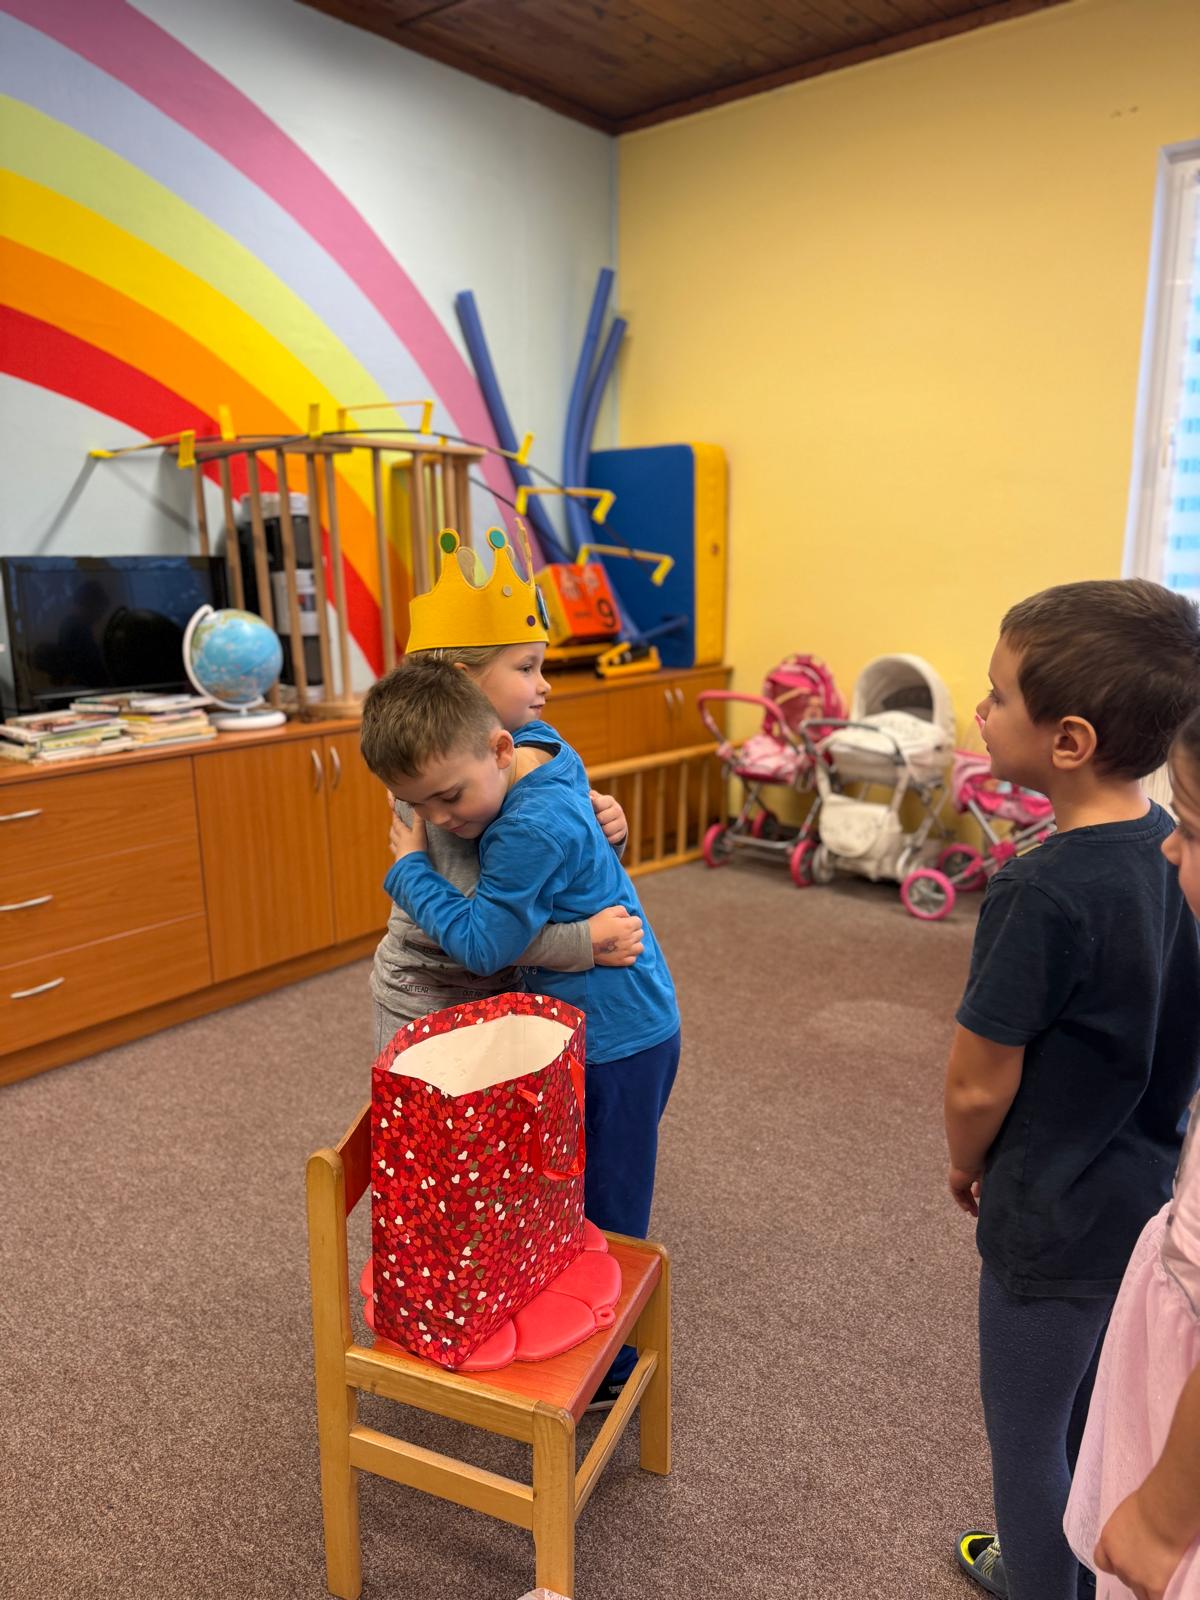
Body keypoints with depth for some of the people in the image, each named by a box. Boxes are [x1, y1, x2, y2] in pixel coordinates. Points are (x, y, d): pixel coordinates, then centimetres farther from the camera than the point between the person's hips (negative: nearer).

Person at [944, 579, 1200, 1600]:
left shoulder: (1043, 893, -31)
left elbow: (978, 1084, -22)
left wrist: (966, 1165, -1)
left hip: (1056, 1221, -8)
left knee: (1028, 1437, 18)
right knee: (1097, 1416, 30)